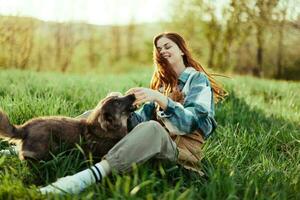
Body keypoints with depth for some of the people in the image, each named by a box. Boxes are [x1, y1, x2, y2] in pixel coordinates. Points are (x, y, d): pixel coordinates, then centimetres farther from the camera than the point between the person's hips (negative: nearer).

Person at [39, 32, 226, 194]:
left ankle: (88, 177, -57)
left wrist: (159, 98, -27)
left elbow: (190, 121, -14)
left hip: (183, 148, -6)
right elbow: (142, 118, 9)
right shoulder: (163, 82, 22)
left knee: (152, 129, -41)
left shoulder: (198, 80, 4)